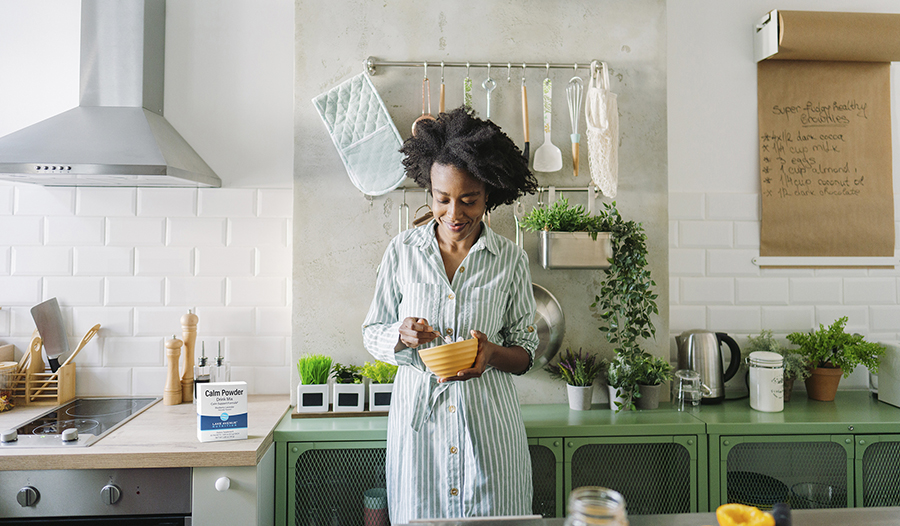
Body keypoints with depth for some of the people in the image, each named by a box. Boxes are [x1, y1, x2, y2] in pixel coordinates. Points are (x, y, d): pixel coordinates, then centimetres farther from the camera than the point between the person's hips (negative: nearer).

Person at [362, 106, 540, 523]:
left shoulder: (511, 260, -1)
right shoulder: (403, 251, 1)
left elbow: (526, 352, 4)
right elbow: (372, 333, 7)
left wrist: (491, 352, -17)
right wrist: (401, 335, -15)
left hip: (488, 422, 0)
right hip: (418, 419, 1)